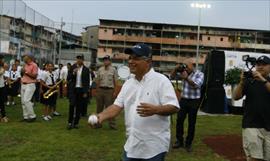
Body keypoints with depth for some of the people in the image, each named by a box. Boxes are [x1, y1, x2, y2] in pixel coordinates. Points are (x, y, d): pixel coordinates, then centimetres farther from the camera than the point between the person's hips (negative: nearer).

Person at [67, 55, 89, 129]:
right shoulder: (72, 68, 5)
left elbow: (87, 82, 3)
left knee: (79, 107, 4)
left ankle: (76, 123, 13)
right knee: (72, 105, -10)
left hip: (81, 90, 0)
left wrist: (85, 92, -3)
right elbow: (68, 78, 3)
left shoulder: (86, 69, 2)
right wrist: (73, 73, -14)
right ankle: (70, 122, 0)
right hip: (73, 89, 0)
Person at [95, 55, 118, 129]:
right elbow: (97, 81, 14)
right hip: (100, 89, 4)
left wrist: (115, 92, -7)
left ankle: (112, 123, 1)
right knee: (99, 107, 8)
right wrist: (97, 90, 8)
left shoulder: (113, 70, 2)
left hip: (109, 90, -3)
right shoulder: (100, 69, 11)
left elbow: (115, 81, 0)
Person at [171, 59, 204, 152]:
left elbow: (197, 85, -22)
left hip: (194, 101, -3)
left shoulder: (199, 74, -6)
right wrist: (176, 69, -12)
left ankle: (188, 143, 15)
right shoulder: (184, 73, 4)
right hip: (183, 100, 4)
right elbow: (172, 76, 6)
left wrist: (186, 78, -31)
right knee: (179, 120, 4)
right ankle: (179, 141, 18)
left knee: (191, 123, 4)